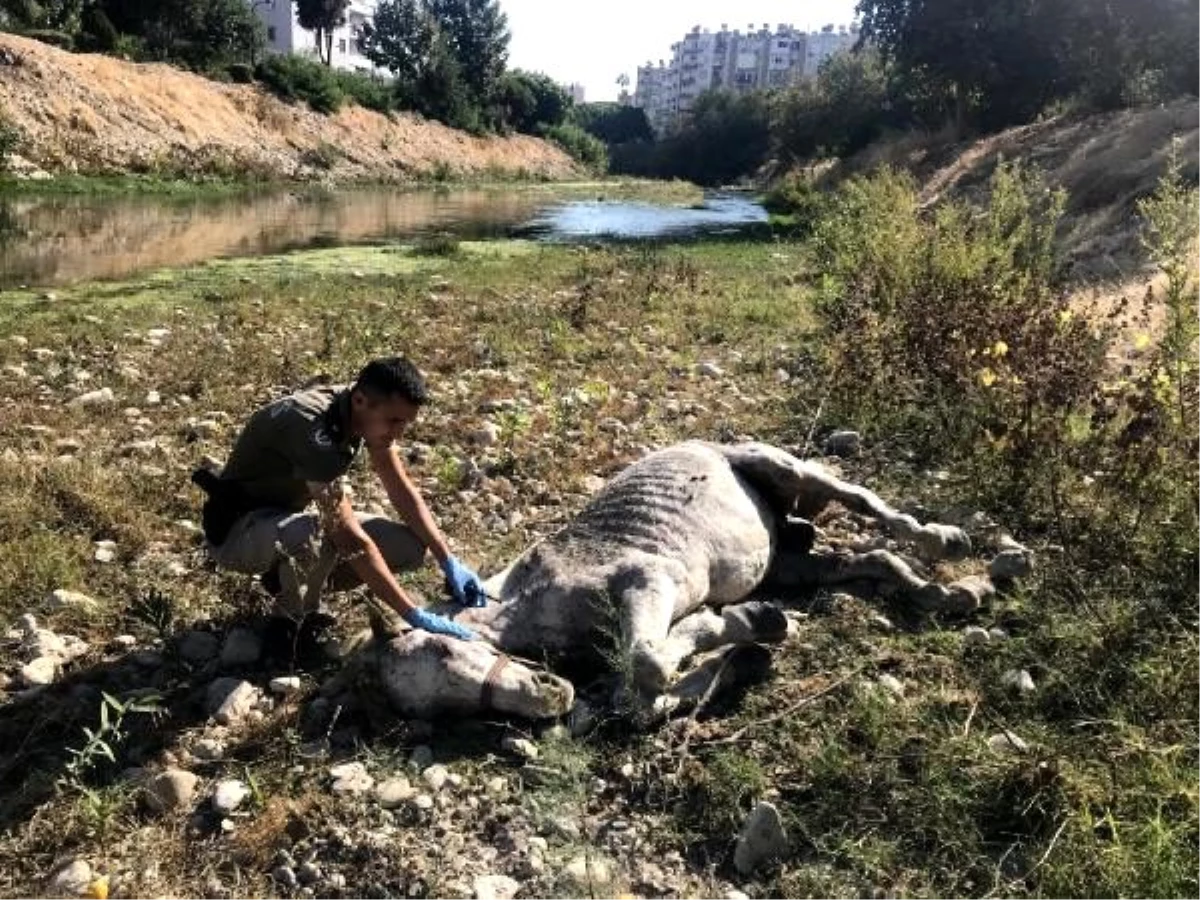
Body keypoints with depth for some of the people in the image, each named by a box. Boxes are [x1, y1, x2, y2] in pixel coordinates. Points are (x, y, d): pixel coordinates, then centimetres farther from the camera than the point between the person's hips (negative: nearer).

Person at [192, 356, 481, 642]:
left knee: (411, 546, -8)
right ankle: (292, 625, -10)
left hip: (292, 514, 8)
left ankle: (288, 577, 6)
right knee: (313, 532, -41)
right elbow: (353, 541, -36)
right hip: (238, 530, -7)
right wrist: (415, 616, -34)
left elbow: (403, 492, -2)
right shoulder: (311, 430, -36)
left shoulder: (371, 413, -12)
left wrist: (449, 563, -8)